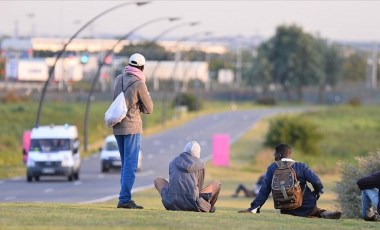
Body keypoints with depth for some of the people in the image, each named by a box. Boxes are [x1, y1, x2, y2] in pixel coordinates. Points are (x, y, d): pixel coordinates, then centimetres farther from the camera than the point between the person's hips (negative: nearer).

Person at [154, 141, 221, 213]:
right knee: (216, 183, 23)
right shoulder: (200, 164, 12)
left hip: (172, 204, 2)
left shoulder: (173, 162, 19)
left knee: (158, 180, 33)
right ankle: (209, 207, 47)